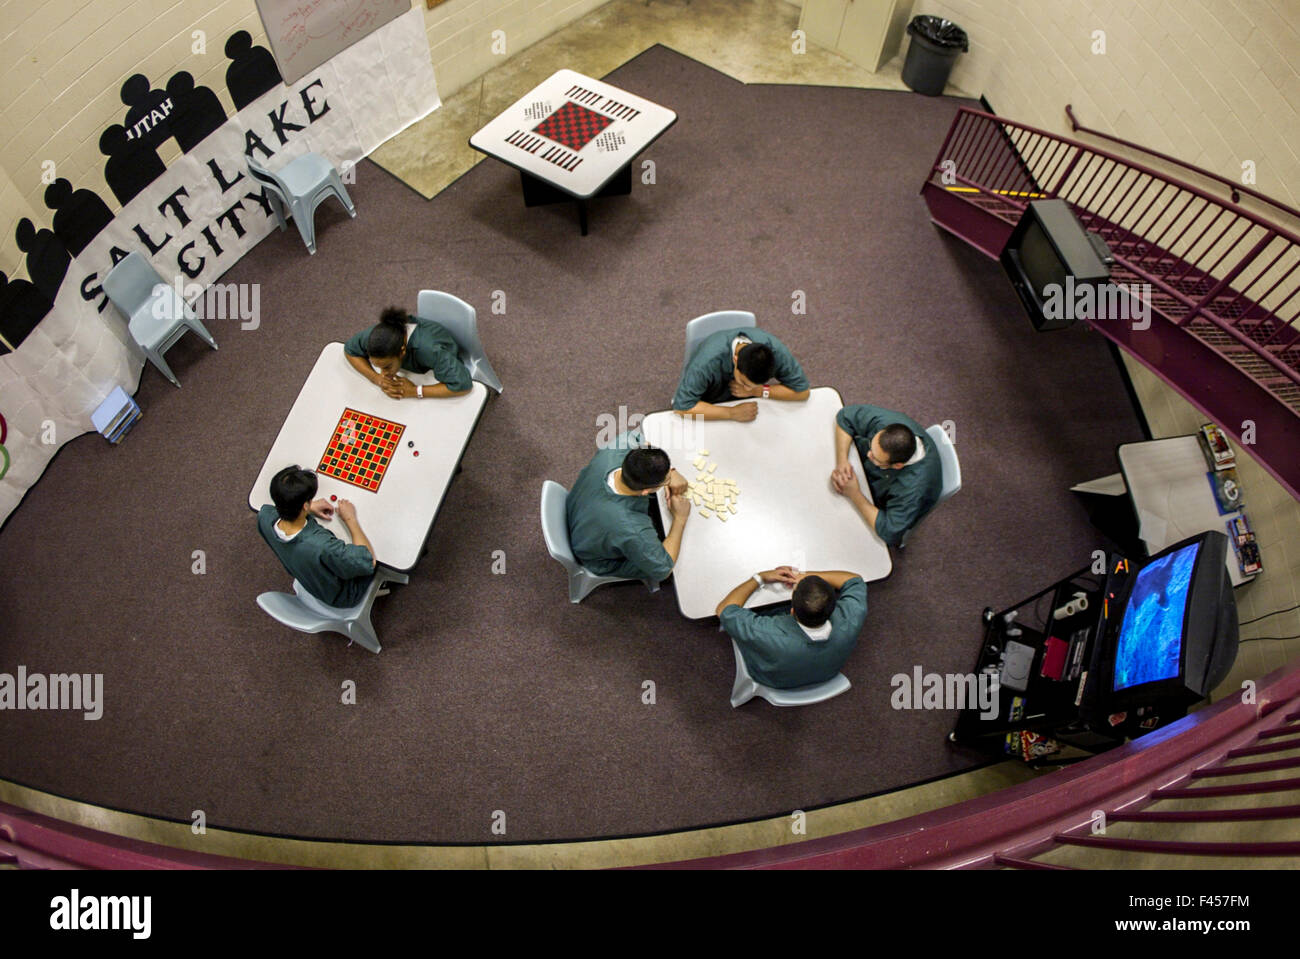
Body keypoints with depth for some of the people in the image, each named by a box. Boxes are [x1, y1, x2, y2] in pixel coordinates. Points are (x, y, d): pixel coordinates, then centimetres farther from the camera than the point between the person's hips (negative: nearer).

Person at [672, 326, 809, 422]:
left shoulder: (775, 350, -28)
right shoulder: (710, 359, -39)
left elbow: (802, 391, -17)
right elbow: (682, 406, -37)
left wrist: (758, 391, -29)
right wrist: (732, 413, -40)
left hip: (745, 402, 4)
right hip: (709, 405, -4)